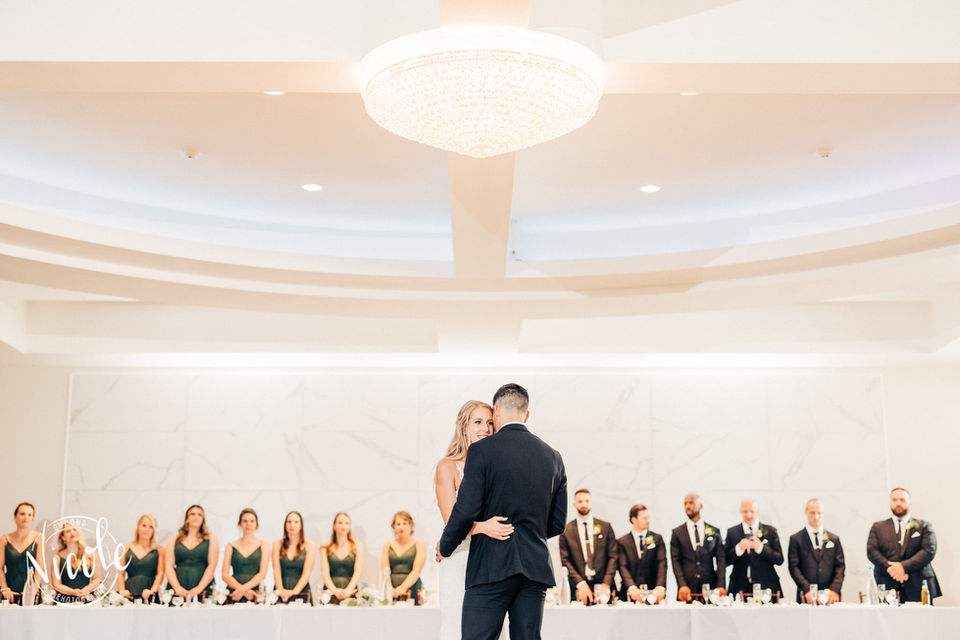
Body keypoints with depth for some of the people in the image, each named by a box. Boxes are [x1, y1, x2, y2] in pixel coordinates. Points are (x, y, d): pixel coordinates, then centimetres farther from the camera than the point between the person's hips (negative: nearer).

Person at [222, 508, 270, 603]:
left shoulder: (263, 545, 11)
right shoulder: (231, 546, 13)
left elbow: (262, 574, 3)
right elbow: (225, 575, 5)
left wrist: (243, 589, -12)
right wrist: (245, 591, -9)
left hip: (254, 594, -1)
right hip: (233, 594, 1)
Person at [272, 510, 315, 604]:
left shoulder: (309, 545, 5)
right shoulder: (278, 544, 11)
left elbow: (307, 572, -4)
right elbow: (276, 570, 1)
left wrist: (294, 591, -17)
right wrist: (280, 589, -16)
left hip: (301, 593, -1)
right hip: (281, 595, 1)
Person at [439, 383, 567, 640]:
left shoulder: (482, 450, -4)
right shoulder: (553, 457, 12)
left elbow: (466, 511, -10)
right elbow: (557, 524, 14)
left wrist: (444, 547, 8)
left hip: (492, 567, -5)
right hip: (536, 568, 5)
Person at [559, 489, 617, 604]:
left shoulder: (605, 527, 10)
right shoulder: (566, 530, 6)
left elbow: (613, 557, 6)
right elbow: (565, 561, 2)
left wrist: (606, 583, -6)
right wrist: (580, 584, -10)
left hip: (602, 586, 1)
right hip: (578, 587, -1)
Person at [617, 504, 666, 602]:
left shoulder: (657, 538, 12)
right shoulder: (622, 542, 8)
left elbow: (662, 564, 1)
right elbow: (623, 567, -3)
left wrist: (660, 587, -15)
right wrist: (632, 587, -20)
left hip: (653, 593, 1)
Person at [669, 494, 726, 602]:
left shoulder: (714, 531, 11)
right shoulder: (677, 533, 9)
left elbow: (721, 560, 6)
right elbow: (675, 561, 2)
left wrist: (720, 585, -7)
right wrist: (682, 585, -12)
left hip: (711, 589, 1)